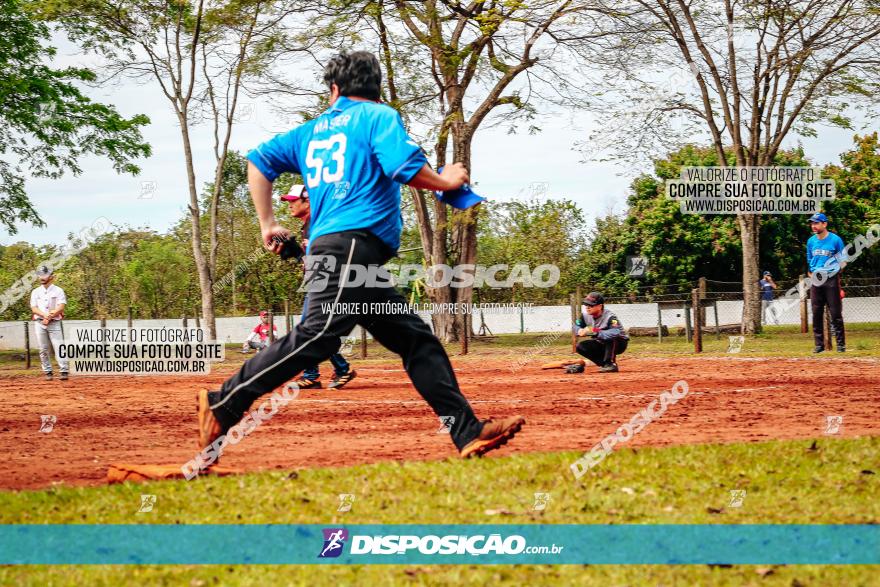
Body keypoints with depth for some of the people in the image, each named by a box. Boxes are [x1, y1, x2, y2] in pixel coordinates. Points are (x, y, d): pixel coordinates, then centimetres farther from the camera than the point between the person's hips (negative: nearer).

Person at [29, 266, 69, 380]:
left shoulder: (58, 291, 4)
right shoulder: (35, 292, 12)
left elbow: (61, 307, -6)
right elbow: (34, 309, 3)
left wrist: (49, 317, -15)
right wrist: (45, 315, -15)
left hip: (55, 323, -3)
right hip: (39, 323, 3)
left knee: (59, 347, -11)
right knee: (43, 349, 1)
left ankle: (64, 371, -14)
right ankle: (47, 372, 7)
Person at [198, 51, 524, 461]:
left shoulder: (312, 130, 26)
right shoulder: (379, 116, 6)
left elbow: (259, 160, 23)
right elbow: (404, 166, -10)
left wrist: (268, 224, 24)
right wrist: (446, 182, 8)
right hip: (352, 243, -8)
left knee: (417, 339, 4)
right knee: (317, 336, -20)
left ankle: (468, 433, -3)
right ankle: (224, 406, -22)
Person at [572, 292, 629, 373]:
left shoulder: (609, 317, -31)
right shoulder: (585, 314, -11)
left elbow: (616, 333, -47)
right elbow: (575, 326, -1)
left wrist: (596, 332, -54)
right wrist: (580, 331, -26)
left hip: (619, 344, -7)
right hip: (601, 344, 7)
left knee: (610, 338, -38)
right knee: (580, 347, -11)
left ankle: (611, 364, -24)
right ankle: (603, 364, -1)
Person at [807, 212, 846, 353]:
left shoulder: (835, 240, -4)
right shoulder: (811, 241, 10)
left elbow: (843, 261, 2)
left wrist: (838, 267, -14)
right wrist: (812, 275, 11)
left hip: (831, 279, -4)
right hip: (816, 281, 5)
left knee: (836, 312, -4)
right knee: (816, 313, 4)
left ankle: (841, 343, 1)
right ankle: (819, 344, 9)